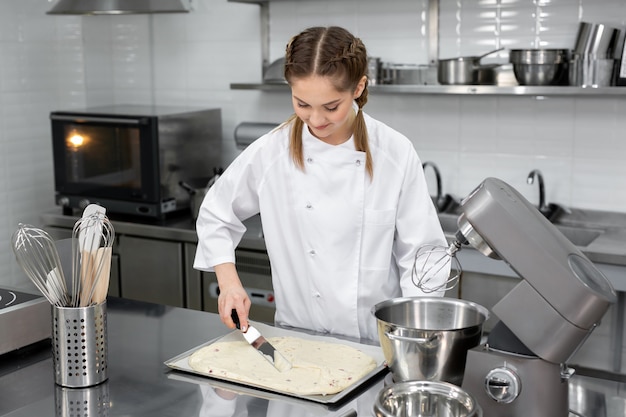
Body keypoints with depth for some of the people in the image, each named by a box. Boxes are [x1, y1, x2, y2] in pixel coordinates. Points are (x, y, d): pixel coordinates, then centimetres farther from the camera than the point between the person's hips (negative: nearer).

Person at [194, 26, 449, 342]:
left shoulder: (395, 153, -8)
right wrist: (229, 282, -2)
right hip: (298, 337, 1)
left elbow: (422, 255, -3)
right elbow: (216, 218, 10)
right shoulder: (270, 152, -5)